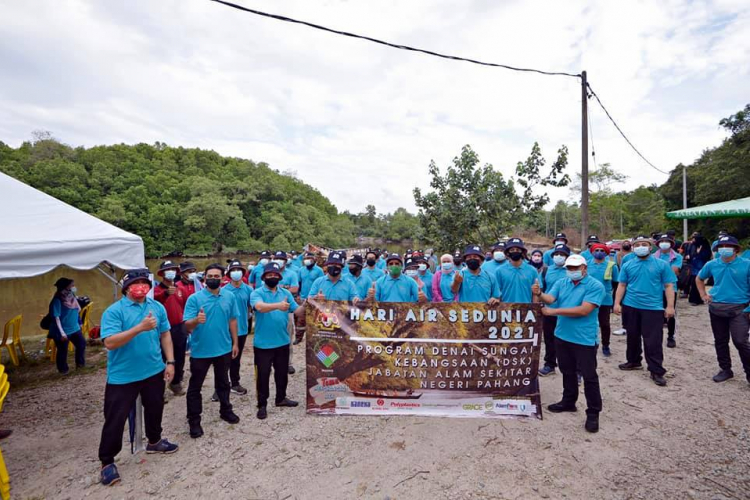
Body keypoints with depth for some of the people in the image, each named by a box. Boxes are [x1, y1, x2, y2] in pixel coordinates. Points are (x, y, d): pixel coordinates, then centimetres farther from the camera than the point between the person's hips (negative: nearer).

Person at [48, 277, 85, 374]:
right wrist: (62, 332, -24)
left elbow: (78, 309, 16)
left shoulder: (71, 297, 0)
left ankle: (80, 363, 31)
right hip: (62, 331, -7)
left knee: (81, 344, 15)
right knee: (62, 351, 7)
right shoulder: (57, 300, -21)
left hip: (74, 328, 7)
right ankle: (63, 369, 25)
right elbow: (56, 317, -22)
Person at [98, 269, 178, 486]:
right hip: (122, 376, -5)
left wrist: (170, 362, 2)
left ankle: (154, 441, 45)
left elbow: (165, 334, 6)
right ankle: (107, 462, 25)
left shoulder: (157, 307, 0)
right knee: (115, 419, 6)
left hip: (154, 371, 5)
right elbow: (109, 342, -23)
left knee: (154, 409, 22)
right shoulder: (114, 311, -15)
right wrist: (140, 328, -34)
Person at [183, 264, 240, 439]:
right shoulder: (194, 298, -14)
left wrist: (235, 342, 5)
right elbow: (187, 326, -18)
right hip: (200, 350, -3)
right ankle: (194, 421, 27)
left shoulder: (229, 296, -3)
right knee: (195, 386, 10)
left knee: (223, 382, 21)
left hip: (224, 348, 3)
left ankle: (226, 410, 40)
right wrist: (196, 320, -41)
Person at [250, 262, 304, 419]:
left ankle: (281, 398, 38)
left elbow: (297, 311, -1)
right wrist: (277, 306, -48)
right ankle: (262, 405, 24)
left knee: (282, 372, 19)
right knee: (263, 374, 8)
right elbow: (260, 306, -32)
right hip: (263, 343, -4)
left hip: (283, 342, 5)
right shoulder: (257, 293, -10)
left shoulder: (286, 293, 4)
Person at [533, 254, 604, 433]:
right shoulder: (561, 283, 5)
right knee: (567, 372, 20)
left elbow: (584, 310, -22)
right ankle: (568, 402, 36)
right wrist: (539, 294, -31)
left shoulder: (595, 286, -12)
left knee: (589, 376, 4)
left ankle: (593, 413, 17)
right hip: (562, 336, 6)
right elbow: (550, 299, -8)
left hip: (584, 339, -6)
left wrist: (554, 311, -21)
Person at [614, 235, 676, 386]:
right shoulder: (628, 265, 6)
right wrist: (617, 303, 1)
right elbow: (622, 285, 7)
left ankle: (656, 371, 7)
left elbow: (669, 286, -1)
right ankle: (633, 361, 32)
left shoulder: (661, 264, 0)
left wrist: (670, 306, -7)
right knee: (632, 336, 16)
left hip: (653, 308, -3)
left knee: (653, 341, -2)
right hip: (630, 307, 3)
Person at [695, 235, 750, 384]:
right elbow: (699, 279, 21)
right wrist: (703, 295, 10)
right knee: (720, 341, 12)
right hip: (716, 309, 4)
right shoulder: (712, 265, 4)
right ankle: (725, 370, 27)